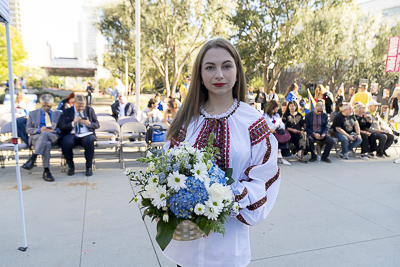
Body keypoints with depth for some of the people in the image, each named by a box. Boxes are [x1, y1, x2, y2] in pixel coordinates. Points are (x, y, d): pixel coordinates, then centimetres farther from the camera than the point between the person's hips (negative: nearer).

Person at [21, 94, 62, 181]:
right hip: (36, 137, 0)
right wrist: (39, 130, -10)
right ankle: (46, 171, -44)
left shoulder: (58, 114, 21)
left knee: (45, 134, -40)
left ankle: (32, 159, -42)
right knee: (46, 143, -39)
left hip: (53, 137, 0)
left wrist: (55, 130, -9)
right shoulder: (33, 114, 20)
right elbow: (28, 129, 11)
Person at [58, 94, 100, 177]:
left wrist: (89, 124, -14)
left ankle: (89, 167, -17)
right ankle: (71, 166, -8)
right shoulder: (67, 112, 8)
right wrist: (73, 123, -16)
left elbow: (97, 125, 8)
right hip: (72, 135, 0)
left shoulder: (90, 110, 10)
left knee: (90, 141, -36)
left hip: (86, 135, 0)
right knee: (65, 143, -33)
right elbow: (61, 127, 0)